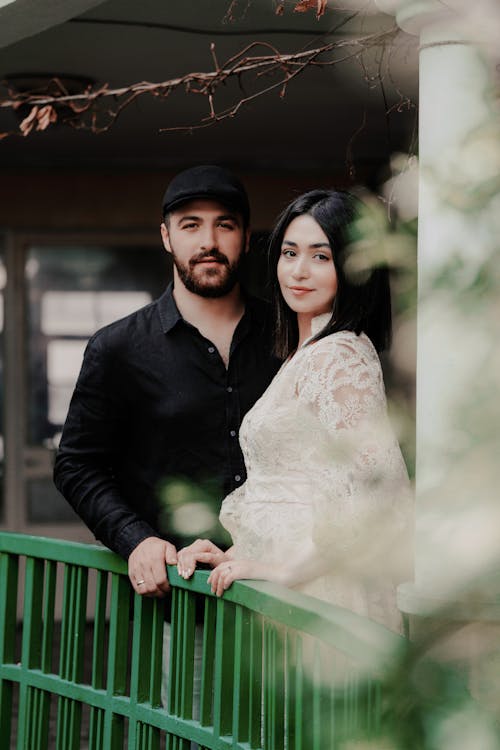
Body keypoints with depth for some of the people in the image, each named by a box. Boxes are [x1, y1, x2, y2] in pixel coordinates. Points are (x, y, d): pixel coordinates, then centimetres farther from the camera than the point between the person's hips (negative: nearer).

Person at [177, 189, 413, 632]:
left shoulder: (339, 356, -14)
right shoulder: (303, 354, 15)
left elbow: (384, 499, -23)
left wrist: (284, 566, -18)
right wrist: (237, 554, 8)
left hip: (317, 595, -8)